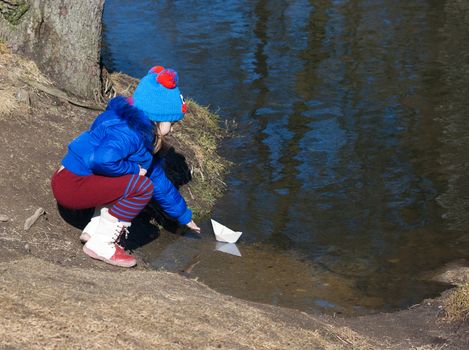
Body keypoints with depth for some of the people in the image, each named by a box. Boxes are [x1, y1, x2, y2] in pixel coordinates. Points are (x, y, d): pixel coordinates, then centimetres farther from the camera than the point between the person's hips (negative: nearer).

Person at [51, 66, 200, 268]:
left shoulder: (143, 137, 16)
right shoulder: (129, 133, -18)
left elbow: (160, 181, 24)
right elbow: (102, 159, -35)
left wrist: (184, 216, 30)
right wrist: (134, 168, -16)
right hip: (71, 187, -10)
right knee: (142, 187, -17)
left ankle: (95, 230, 13)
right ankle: (100, 245, -11)